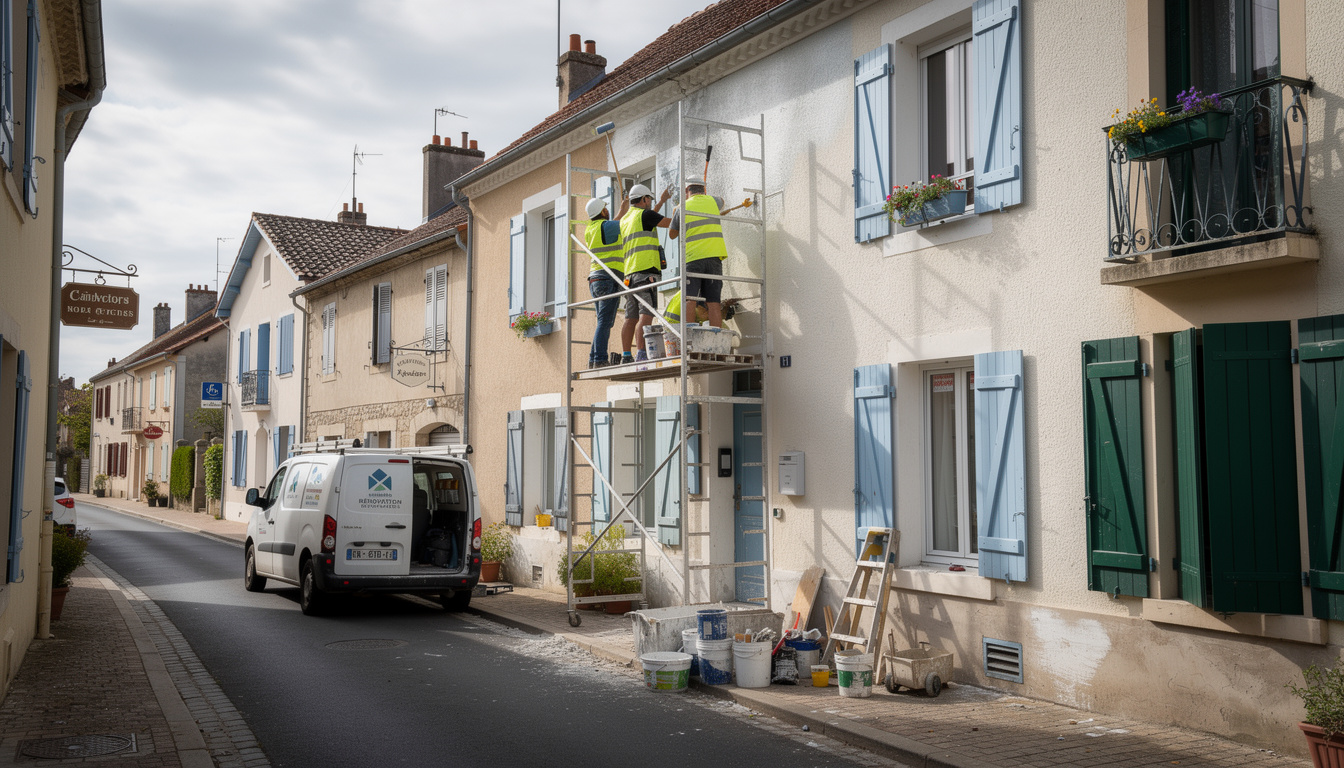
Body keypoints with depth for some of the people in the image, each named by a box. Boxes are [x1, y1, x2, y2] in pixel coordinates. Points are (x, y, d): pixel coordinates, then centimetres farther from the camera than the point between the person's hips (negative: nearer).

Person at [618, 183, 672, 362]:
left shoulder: (625, 219, 24)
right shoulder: (644, 214, 0)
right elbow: (672, 223, 2)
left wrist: (662, 201, 48)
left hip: (630, 273, 8)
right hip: (645, 270, -8)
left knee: (631, 318, 6)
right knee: (646, 315, -15)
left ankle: (626, 356, 3)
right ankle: (641, 354, -24)